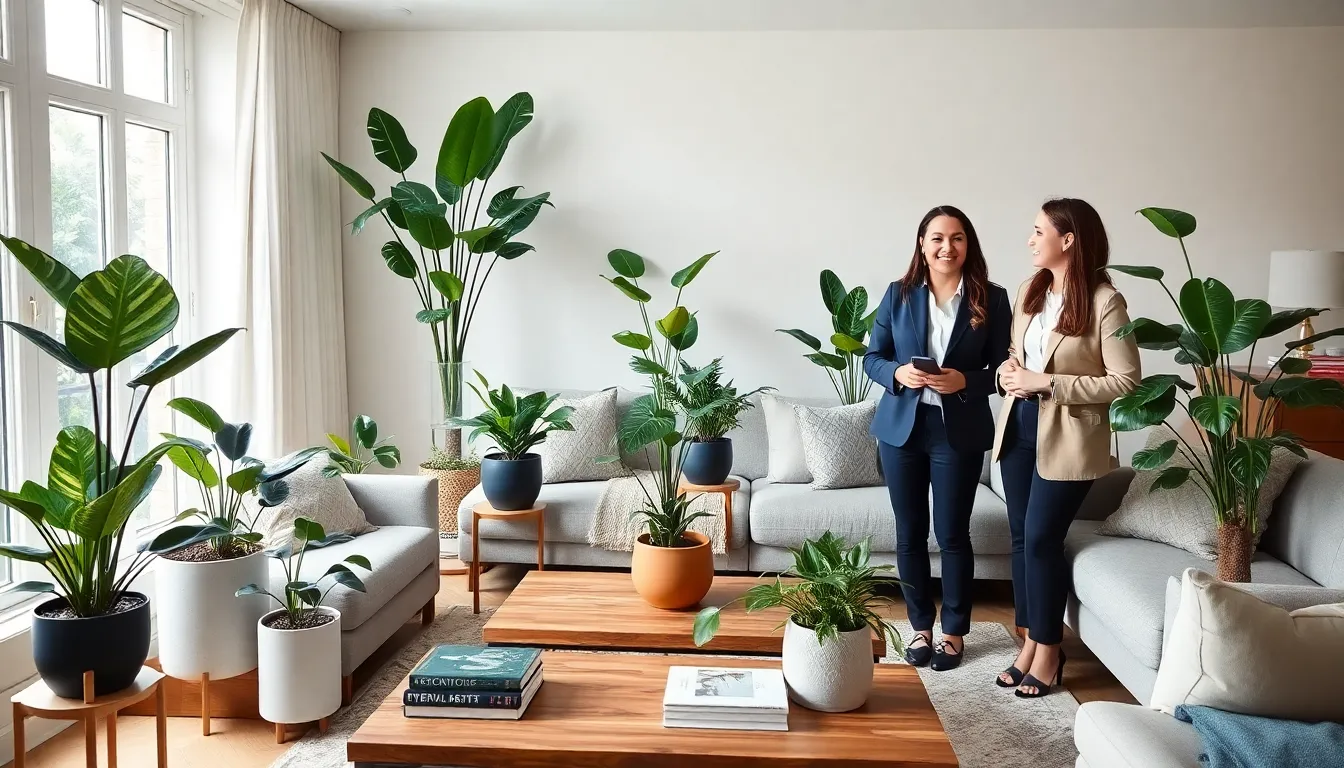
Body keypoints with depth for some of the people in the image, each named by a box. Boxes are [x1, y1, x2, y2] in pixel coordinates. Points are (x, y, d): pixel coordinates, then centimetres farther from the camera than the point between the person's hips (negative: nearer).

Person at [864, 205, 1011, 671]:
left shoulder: (992, 300, -2)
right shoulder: (898, 295, 1)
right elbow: (872, 358, 4)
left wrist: (965, 381, -19)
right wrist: (897, 373, -16)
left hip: (959, 432, -1)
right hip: (901, 428, 2)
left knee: (953, 534, 6)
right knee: (910, 533, 10)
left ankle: (955, 631, 24)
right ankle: (920, 627, 27)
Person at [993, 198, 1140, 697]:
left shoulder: (1104, 302, -15)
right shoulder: (1030, 291, 6)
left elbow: (1125, 380, -16)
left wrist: (1047, 382, -20)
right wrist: (1008, 371, -5)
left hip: (1068, 437, -7)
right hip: (1019, 426, 7)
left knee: (1042, 539, -2)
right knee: (1021, 537, 10)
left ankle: (1049, 650, 15)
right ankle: (1031, 641, 24)